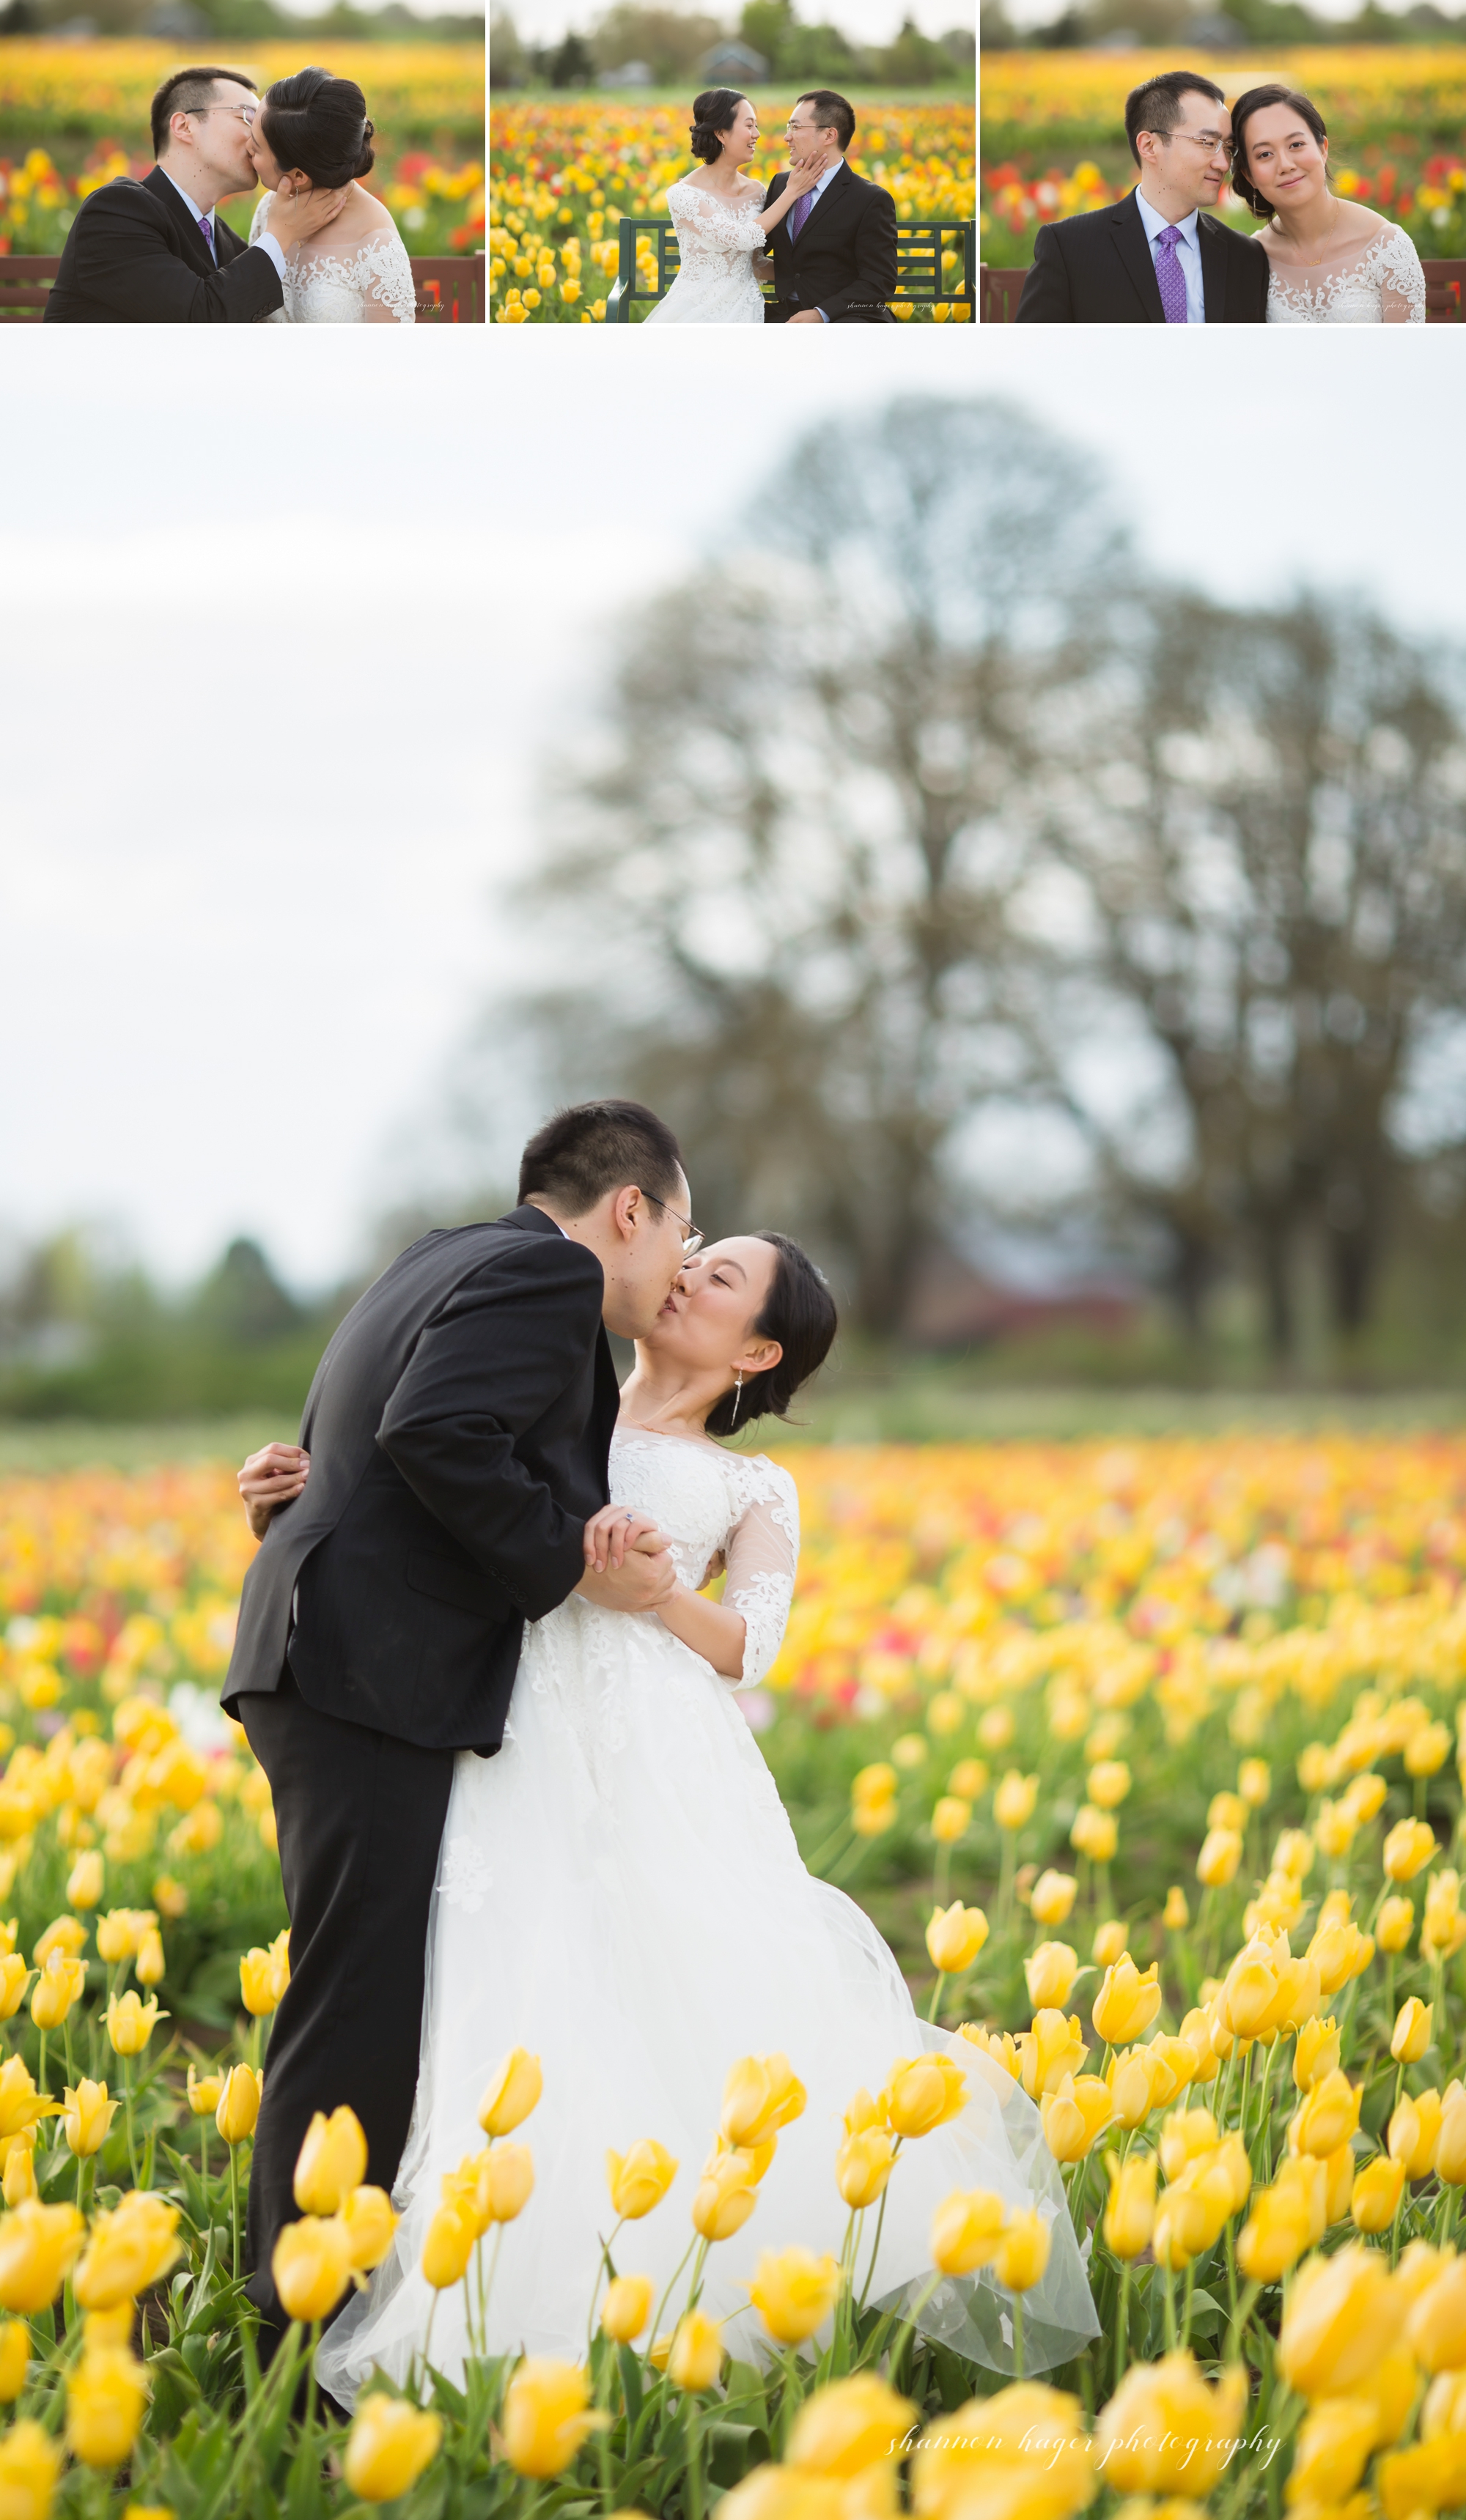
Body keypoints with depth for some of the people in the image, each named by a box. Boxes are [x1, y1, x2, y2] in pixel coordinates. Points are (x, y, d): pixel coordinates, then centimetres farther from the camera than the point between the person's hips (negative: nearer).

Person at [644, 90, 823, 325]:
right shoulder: (682, 194, -9)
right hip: (696, 313, -4)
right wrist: (792, 193, -9)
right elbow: (743, 238, -17)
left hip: (743, 312, 4)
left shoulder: (756, 192, 9)